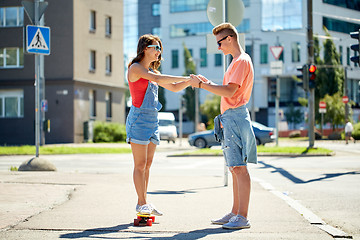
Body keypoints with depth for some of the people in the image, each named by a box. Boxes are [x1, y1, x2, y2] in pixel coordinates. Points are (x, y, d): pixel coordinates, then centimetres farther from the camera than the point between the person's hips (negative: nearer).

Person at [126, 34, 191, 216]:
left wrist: (190, 81, 1)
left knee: (147, 164, 8)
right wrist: (185, 78, -24)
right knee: (140, 165, -5)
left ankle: (143, 203, 12)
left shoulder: (152, 71, 18)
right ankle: (142, 203, 0)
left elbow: (173, 87, 19)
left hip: (152, 120, 8)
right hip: (139, 118, -8)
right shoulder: (136, 68, -8)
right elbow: (157, 79, -23)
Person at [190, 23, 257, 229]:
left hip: (235, 116, -11)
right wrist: (208, 83, 15)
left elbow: (230, 91, -20)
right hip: (230, 118, 11)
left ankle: (243, 217, -10)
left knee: (239, 167, -11)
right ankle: (235, 213, 17)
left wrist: (202, 84, -14)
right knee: (235, 169, 11)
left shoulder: (242, 61, -10)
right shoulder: (238, 61, 22)